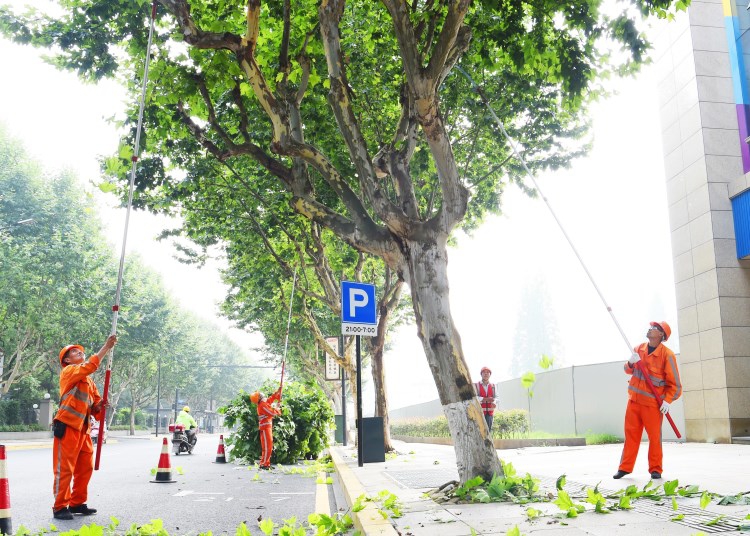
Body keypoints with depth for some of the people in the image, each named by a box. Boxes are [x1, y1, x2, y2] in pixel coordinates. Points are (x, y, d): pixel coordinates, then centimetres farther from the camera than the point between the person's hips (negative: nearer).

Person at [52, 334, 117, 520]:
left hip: (83, 428, 8)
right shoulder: (68, 371, -2)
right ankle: (60, 507, 2)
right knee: (64, 468, -5)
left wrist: (99, 405, -3)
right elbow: (90, 366, -22)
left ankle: (77, 503, 20)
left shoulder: (89, 381, 21)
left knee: (85, 468, 10)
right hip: (67, 426, -8)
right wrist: (106, 346, -20)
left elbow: (93, 406, 20)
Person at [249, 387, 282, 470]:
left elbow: (272, 398, 25)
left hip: (267, 427, 10)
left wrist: (278, 390, 21)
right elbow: (272, 413, -18)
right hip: (265, 427, -10)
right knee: (267, 446, -10)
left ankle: (267, 463, 17)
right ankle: (263, 464, -9)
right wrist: (277, 410, 1)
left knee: (269, 446, 13)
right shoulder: (262, 405, -16)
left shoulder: (265, 403, 13)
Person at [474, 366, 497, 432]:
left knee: (488, 429, 0)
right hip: (479, 411, -3)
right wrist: (486, 399, -22)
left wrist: (494, 403, -21)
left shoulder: (493, 386, 11)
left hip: (490, 412, 3)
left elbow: (496, 397, 2)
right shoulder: (476, 385, 1)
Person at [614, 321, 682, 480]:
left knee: (654, 436, 2)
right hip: (634, 400, 5)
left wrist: (667, 401, -18)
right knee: (631, 433, 7)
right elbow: (628, 371, 15)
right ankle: (625, 467, 13)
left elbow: (675, 384, -7)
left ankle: (655, 469, 16)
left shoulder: (667, 354, -9)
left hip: (653, 403, -5)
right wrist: (631, 363, -7)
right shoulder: (638, 349, 7)